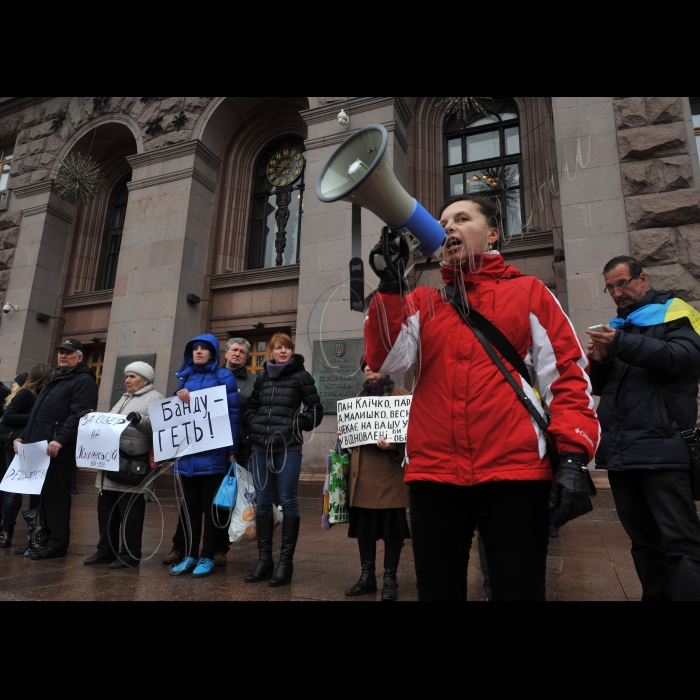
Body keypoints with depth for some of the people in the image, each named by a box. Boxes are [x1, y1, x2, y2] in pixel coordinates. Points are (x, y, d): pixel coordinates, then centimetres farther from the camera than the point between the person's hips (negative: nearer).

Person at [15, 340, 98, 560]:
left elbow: (79, 415, -19)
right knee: (41, 497, 12)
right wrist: (24, 436, 17)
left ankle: (57, 544, 1)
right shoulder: (55, 379, 24)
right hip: (39, 448, 9)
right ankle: (43, 538, 21)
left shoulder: (83, 380, -5)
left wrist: (60, 439, -28)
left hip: (59, 451, -9)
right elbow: (37, 413, 28)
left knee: (55, 497, -6)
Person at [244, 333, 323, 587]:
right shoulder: (262, 377, 13)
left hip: (289, 447, -4)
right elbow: (251, 408, 19)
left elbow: (315, 409, 1)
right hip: (260, 447, 4)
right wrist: (253, 429, 4)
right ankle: (264, 559, 19)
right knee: (263, 502, 8)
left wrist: (296, 425, -8)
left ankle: (286, 562, 10)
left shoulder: (301, 376, 2)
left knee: (288, 502, 0)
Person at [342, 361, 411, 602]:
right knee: (363, 523, 10)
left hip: (389, 468, -5)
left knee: (392, 523, 2)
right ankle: (367, 575, 23)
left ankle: (390, 578, 16)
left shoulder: (399, 393, 0)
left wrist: (393, 445, -24)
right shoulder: (360, 397, 19)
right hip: (362, 469, 6)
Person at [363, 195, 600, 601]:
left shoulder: (528, 292, 10)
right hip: (434, 474, 3)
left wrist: (573, 456, -8)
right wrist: (391, 285, -10)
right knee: (439, 590, 14)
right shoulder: (422, 302, 16)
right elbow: (389, 359, -1)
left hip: (514, 472, -2)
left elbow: (568, 373, 3)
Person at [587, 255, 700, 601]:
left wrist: (623, 345, -22)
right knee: (643, 540, 14)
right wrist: (599, 362, -2)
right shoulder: (617, 325, 20)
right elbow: (600, 387, 19)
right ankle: (655, 595, 25)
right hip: (620, 451, 6)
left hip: (660, 449, -6)